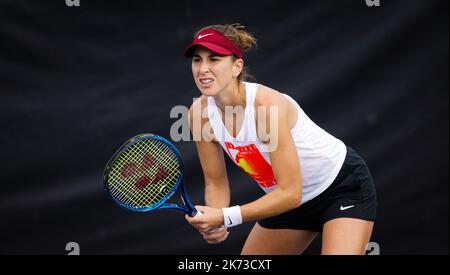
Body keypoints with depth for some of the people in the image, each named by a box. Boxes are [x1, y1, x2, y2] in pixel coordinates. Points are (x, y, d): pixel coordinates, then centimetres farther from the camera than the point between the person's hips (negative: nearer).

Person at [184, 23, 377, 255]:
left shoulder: (268, 105, -33)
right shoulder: (199, 113, -15)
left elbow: (291, 193, -31)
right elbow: (216, 182, -4)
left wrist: (226, 217, -34)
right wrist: (213, 223, -23)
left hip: (344, 186, -6)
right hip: (288, 199, 6)